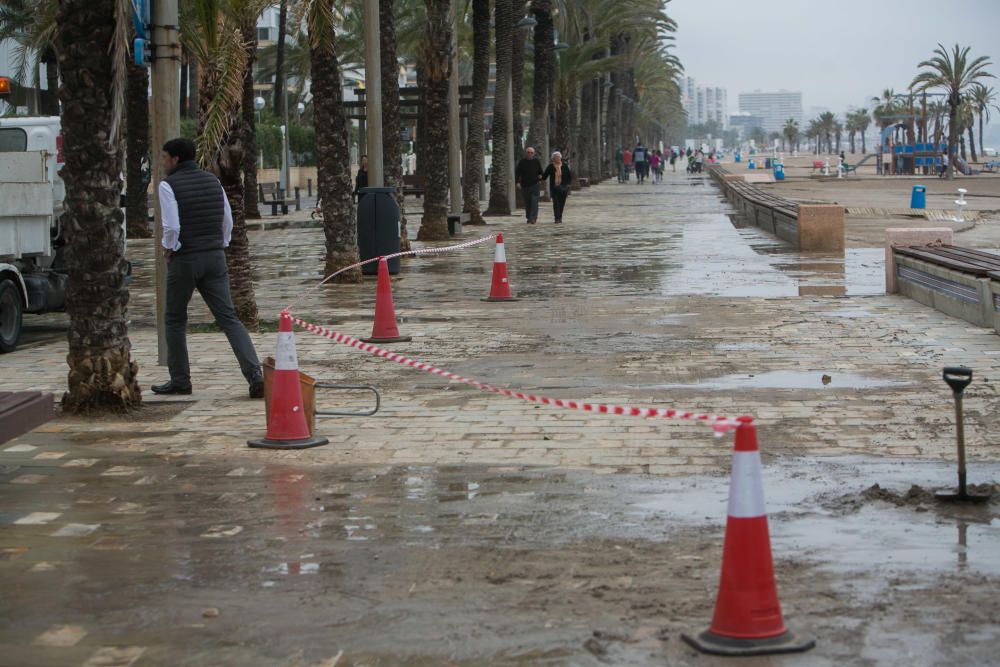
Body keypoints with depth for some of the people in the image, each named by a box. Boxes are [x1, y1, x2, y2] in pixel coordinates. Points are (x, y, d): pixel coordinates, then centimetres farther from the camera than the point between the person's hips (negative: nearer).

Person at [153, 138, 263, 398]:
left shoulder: (168, 185, -8)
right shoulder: (213, 181, 10)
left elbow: (171, 227, -16)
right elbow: (228, 221, 12)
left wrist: (169, 249, 0)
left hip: (184, 259, -4)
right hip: (215, 257, 5)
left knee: (175, 319, 14)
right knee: (229, 318, 0)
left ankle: (180, 380, 18)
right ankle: (255, 375, -14)